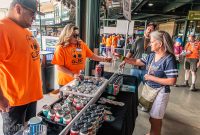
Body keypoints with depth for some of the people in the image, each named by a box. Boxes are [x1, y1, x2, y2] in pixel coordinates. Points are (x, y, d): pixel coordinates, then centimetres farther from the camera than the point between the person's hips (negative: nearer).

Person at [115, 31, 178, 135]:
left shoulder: (169, 59, -21)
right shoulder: (151, 56, 1)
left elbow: (172, 81, -23)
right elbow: (136, 61, 6)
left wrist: (151, 77, -20)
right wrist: (122, 58, -2)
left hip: (160, 92, -7)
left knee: (155, 119, 9)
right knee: (152, 118, 24)